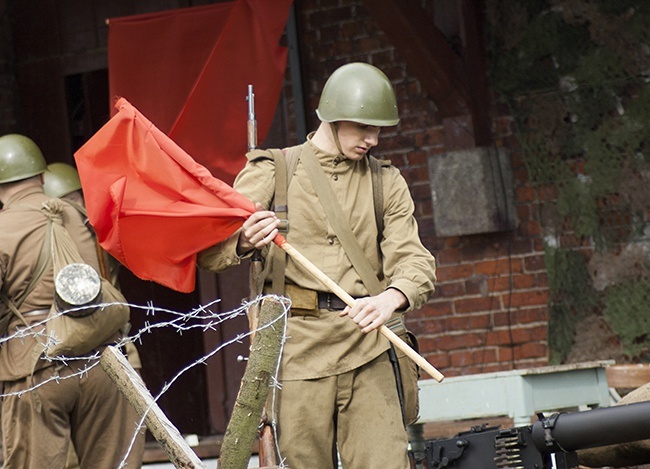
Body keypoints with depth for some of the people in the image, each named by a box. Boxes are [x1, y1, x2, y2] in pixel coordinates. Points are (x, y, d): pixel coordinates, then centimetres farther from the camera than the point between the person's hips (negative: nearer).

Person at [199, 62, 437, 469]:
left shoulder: (387, 183, 16)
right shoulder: (272, 171, 8)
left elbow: (414, 260, 2)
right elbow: (210, 251, 2)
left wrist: (392, 299, -21)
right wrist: (244, 242, -23)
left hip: (366, 348, 2)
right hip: (296, 346, -2)